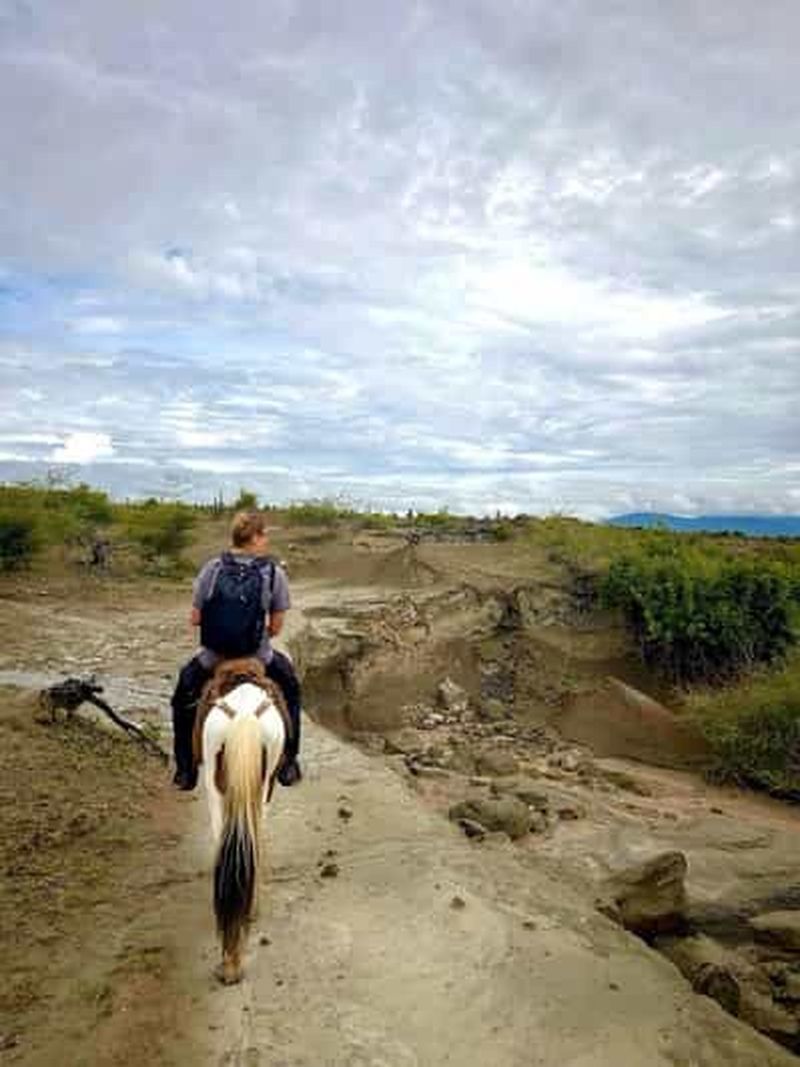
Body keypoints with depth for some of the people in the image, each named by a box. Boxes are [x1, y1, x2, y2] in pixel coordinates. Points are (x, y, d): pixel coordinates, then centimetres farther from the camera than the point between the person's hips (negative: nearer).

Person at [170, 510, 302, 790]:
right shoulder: (274, 573, -10)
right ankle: (288, 762, 32)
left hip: (212, 656, 1)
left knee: (184, 694, 32)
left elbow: (195, 618, -2)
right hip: (258, 658, -1)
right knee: (289, 686, 31)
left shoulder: (212, 568, -6)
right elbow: (276, 627, -5)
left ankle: (185, 769, 36)